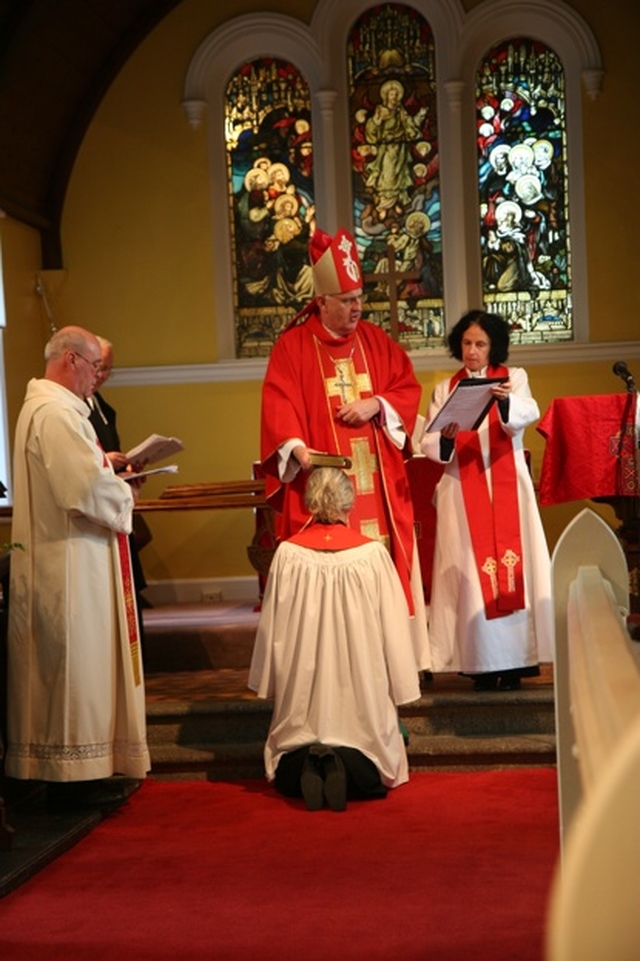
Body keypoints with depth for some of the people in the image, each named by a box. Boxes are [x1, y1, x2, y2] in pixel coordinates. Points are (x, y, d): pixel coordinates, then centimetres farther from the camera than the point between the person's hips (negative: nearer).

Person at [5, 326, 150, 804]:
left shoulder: (48, 406, 16)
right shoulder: (56, 414, -19)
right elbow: (91, 490, -25)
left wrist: (110, 472, 8)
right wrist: (126, 494, -7)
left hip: (72, 558, 11)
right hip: (71, 564, -11)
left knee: (83, 659, 15)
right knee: (76, 661, -2)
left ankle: (85, 766, 23)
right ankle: (72, 773, 8)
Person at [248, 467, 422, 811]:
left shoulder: (288, 554, -6)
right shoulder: (373, 554, -8)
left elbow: (271, 627, 0)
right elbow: (393, 628, -3)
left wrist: (272, 684, 13)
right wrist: (399, 689, 8)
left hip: (303, 697, 1)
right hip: (364, 690, -1)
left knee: (287, 776, 21)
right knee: (372, 773, 19)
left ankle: (306, 762, -14)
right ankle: (351, 765, -16)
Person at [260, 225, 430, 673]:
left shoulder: (376, 341, 12)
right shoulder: (292, 346, -1)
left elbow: (408, 387, 11)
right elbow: (280, 406, -10)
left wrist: (376, 404, -8)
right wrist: (297, 447, -27)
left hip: (377, 483, 4)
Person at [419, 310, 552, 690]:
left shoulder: (513, 377, 7)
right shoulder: (444, 390, 11)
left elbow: (529, 413, -15)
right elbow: (428, 445, 1)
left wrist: (506, 400, -35)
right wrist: (446, 438, -21)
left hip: (508, 487, -1)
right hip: (462, 491, 1)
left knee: (512, 565, -5)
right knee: (471, 570, -3)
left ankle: (515, 659, -1)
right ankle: (482, 660, -1)